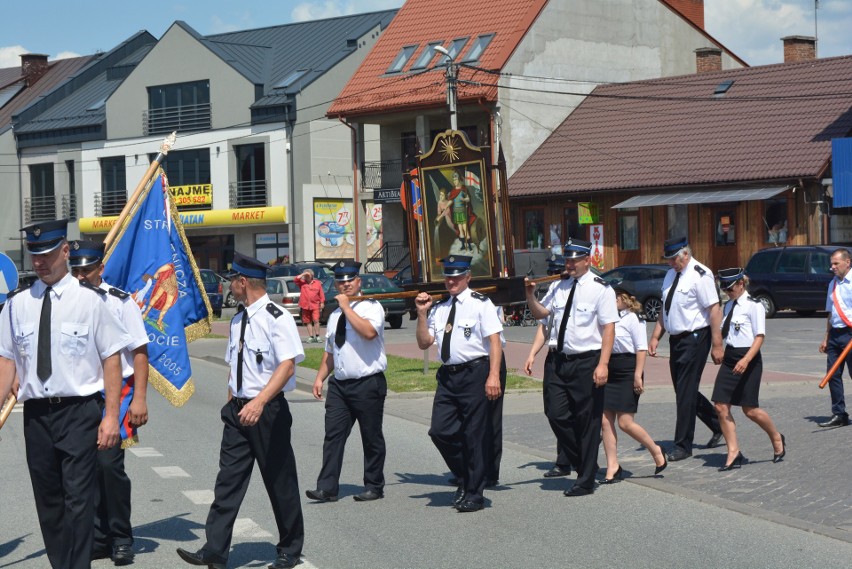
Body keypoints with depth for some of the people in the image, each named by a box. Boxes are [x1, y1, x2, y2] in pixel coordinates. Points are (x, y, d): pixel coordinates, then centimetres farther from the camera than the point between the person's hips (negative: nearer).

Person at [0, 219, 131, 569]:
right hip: (36, 412, 4)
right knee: (47, 501, 12)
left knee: (78, 500, -7)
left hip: (79, 411, -4)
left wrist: (111, 415, -10)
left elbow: (111, 358, -5)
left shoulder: (89, 299, -5)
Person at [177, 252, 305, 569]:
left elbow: (287, 366, -22)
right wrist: (232, 404, 16)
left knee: (280, 482, 5)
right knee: (228, 479, 2)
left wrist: (259, 403, -31)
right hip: (239, 409, 7)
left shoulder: (277, 318, -14)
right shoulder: (238, 322, 11)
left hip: (269, 411, -7)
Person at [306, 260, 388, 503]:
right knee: (333, 436, -1)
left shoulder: (371, 306, -5)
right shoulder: (335, 315, 16)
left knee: (371, 438, 4)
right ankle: (327, 488, 0)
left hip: (368, 383, -6)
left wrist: (346, 307, -18)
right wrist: (320, 378, 12)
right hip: (339, 383, 6)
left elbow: (369, 332, -26)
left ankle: (374, 487, 15)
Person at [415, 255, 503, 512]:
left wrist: (493, 376, -19)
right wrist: (422, 313, 1)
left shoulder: (480, 304, -4)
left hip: (475, 373, -6)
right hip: (448, 375, 6)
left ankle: (474, 495, 11)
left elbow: (495, 341, -10)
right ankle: (464, 478, 24)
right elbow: (424, 343, 14)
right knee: (440, 431, 1)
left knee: (475, 435, 0)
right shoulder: (439, 308, 14)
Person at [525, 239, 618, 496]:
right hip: (561, 360, 6)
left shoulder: (600, 289, -8)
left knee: (588, 422, 3)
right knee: (556, 414, 2)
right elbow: (540, 313, 22)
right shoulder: (559, 287, 11)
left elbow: (608, 328, -13)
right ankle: (582, 463, 24)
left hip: (587, 362, -6)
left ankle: (586, 481, 13)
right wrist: (531, 295, 2)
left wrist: (603, 364, -19)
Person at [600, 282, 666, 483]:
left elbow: (641, 349, -11)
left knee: (625, 422, -8)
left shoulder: (632, 319, -8)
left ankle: (656, 451, 14)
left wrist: (638, 375, -17)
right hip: (609, 374, 7)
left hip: (627, 373, -7)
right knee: (606, 420, 2)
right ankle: (612, 467, 7)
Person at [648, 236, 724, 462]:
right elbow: (664, 310, 19)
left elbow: (714, 310, -17)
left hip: (694, 338, -9)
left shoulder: (700, 275, -13)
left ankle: (683, 445, 3)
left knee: (685, 392, -6)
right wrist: (655, 337, 10)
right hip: (676, 340, 9)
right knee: (683, 390, 13)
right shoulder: (670, 275, 13)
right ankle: (718, 425, 31)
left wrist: (717, 345, -19)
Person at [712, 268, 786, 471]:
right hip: (729, 358, 7)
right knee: (721, 406, -3)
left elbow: (760, 336, -15)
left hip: (748, 359, -7)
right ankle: (734, 453, 4)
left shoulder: (754, 306, -9)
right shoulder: (729, 306, 13)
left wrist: (746, 360, -26)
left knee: (750, 410, -2)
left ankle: (777, 439, 25)